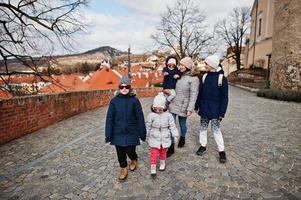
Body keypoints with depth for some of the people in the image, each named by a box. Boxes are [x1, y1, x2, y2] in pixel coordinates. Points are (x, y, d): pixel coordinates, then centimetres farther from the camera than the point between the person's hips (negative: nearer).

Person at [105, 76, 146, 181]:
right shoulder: (114, 101, -5)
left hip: (131, 132, -2)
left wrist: (142, 133, -2)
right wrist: (108, 135, -4)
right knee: (120, 152, 12)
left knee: (130, 151, 2)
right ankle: (123, 169, 38)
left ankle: (133, 160, 39)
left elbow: (140, 118, -4)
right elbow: (109, 119, -3)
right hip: (118, 133, 2)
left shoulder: (134, 100, -8)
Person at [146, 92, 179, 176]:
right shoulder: (151, 115, -12)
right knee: (154, 153, 0)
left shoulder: (168, 115, -10)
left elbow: (172, 126, -5)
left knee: (163, 152, 19)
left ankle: (162, 164, 43)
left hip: (165, 138, 1)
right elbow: (148, 127, -3)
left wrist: (175, 135, -7)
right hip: (154, 139, -1)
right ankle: (153, 167, 14)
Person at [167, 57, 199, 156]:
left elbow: (193, 95, -14)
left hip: (183, 106, -4)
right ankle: (171, 147, 12)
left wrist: (190, 109, -18)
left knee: (182, 124, 16)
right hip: (173, 104, 4)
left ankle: (182, 139, 45)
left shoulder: (193, 79, -12)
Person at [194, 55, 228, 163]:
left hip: (215, 110, -5)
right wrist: (197, 106, 9)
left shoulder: (222, 78, -11)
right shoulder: (205, 76, 3)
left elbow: (224, 97, -9)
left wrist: (222, 113, -12)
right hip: (204, 108, 5)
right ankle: (203, 146, 30)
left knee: (216, 130, 0)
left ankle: (221, 151, 16)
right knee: (203, 127, 13)